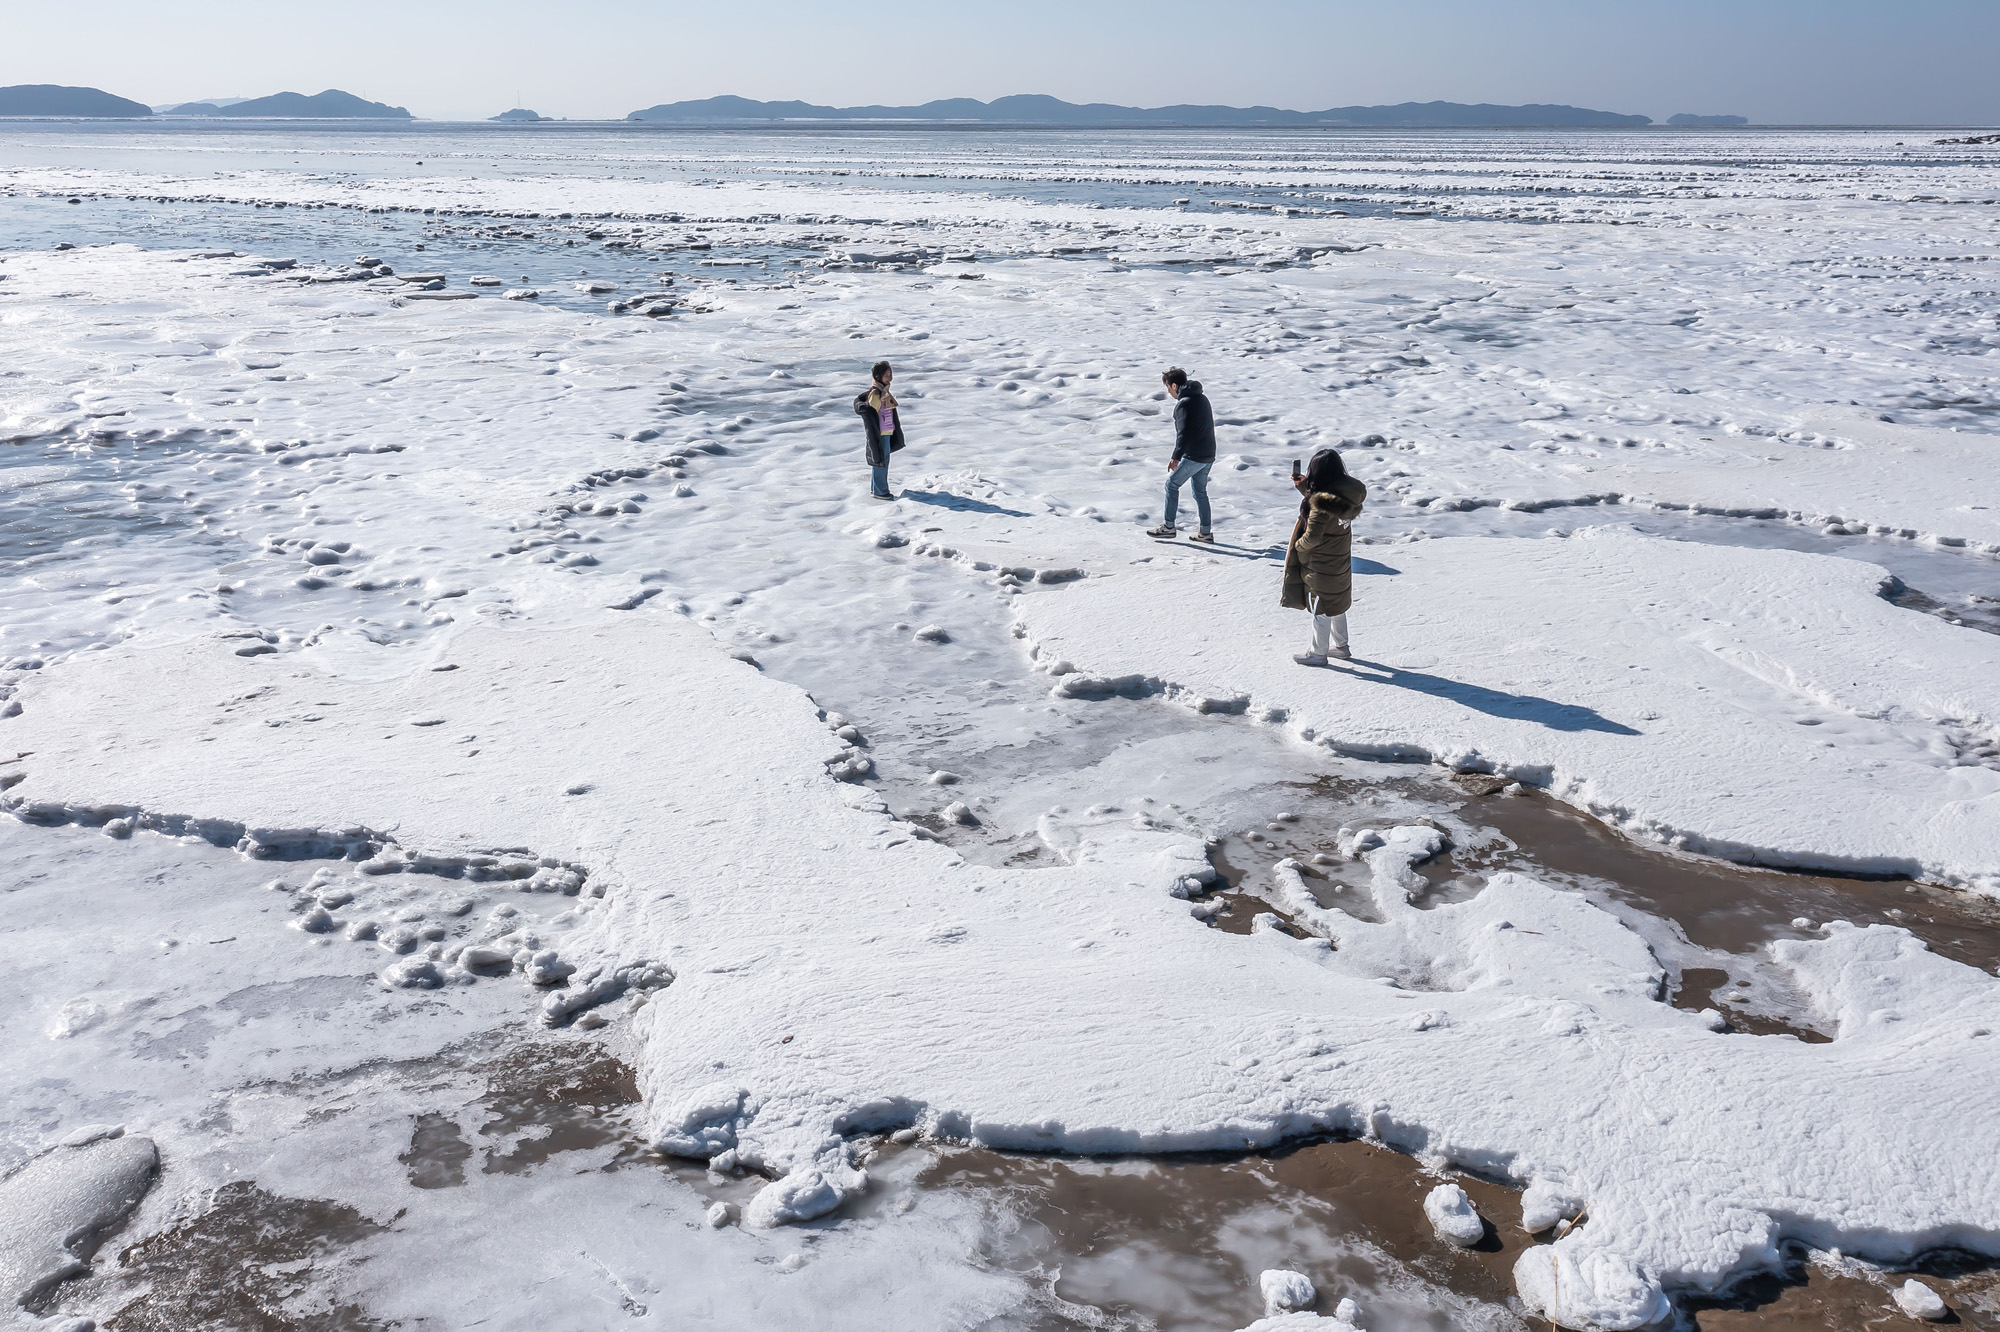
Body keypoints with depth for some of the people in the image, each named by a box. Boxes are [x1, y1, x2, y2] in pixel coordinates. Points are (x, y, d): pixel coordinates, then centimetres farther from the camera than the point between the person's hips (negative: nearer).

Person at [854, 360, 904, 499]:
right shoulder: (875, 393, -19)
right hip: (879, 434, -10)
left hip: (887, 433, 10)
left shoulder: (884, 390, 9)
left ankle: (875, 488, 28)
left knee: (883, 461, 17)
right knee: (880, 461, -1)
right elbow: (872, 414, -20)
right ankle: (880, 491, 7)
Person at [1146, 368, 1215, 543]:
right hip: (1208, 456, 9)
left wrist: (1176, 456, -28)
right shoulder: (1202, 398, 14)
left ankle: (1168, 527, 8)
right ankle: (1205, 533, 14)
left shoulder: (1184, 404, -16)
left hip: (1193, 456, -9)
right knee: (1200, 491, 15)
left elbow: (1184, 433, -24)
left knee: (1172, 485, 4)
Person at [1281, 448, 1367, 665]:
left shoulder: (1322, 502, -29)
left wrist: (1298, 546, -7)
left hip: (1320, 566, -8)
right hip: (1341, 561, 8)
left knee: (1320, 608, 7)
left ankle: (1318, 653, 20)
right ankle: (1341, 646, 37)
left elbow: (1312, 537, -25)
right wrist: (1303, 484, 5)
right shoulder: (1345, 492, -4)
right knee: (1336, 604, 23)